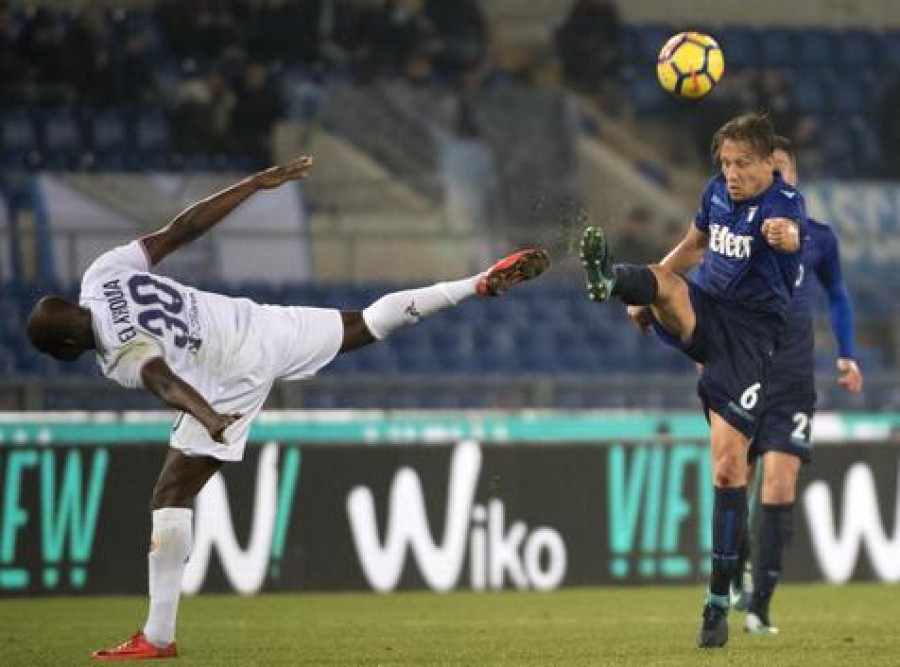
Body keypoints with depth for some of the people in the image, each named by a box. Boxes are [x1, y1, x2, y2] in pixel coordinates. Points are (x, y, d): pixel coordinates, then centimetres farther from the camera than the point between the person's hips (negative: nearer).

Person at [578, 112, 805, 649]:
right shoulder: (718, 190, 4)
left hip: (749, 335, -5)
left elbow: (791, 231, -42)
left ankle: (719, 603, -3)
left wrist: (784, 235, -65)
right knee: (665, 282, -29)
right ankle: (609, 279, -65)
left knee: (729, 464, -10)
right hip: (701, 312, 6)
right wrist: (650, 292, 23)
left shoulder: (785, 204, -15)